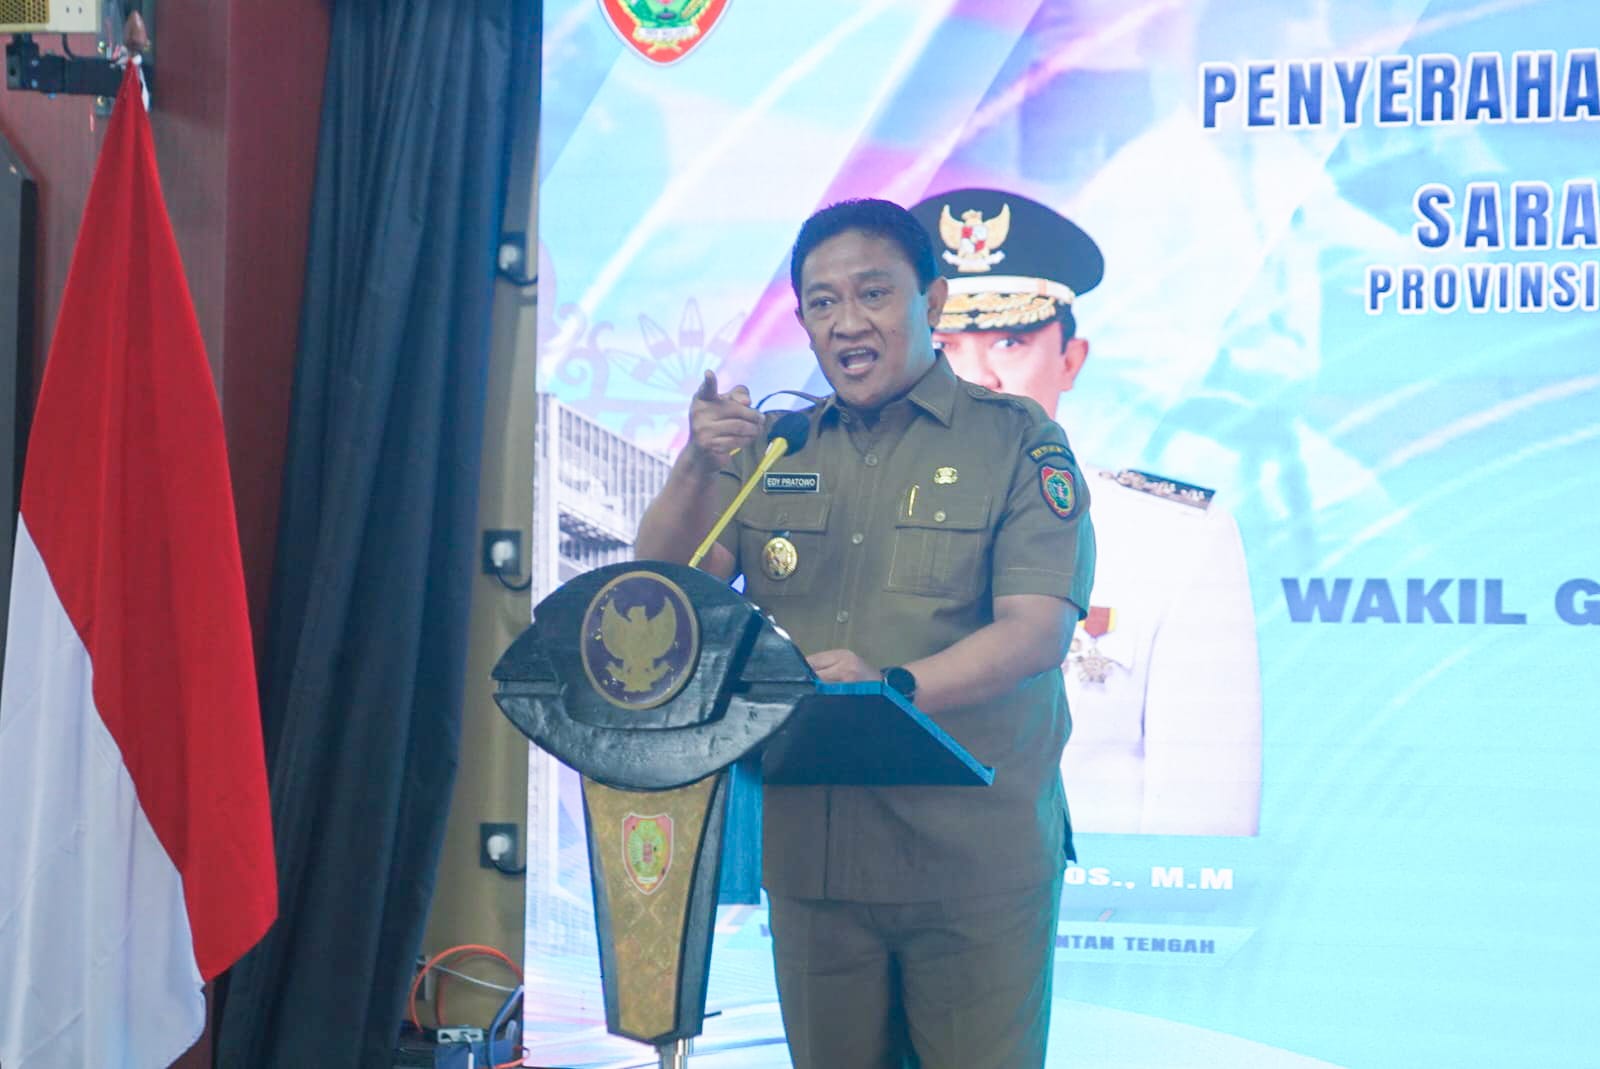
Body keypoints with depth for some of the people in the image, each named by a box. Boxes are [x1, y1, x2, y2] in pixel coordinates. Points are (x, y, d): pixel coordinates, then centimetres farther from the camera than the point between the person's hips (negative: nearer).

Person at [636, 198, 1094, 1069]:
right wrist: (697, 470, -15)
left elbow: (1037, 631, -12)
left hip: (975, 861, -3)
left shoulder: (1016, 442, -2)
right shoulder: (771, 450, 11)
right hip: (810, 855, 3)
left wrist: (896, 688, -29)